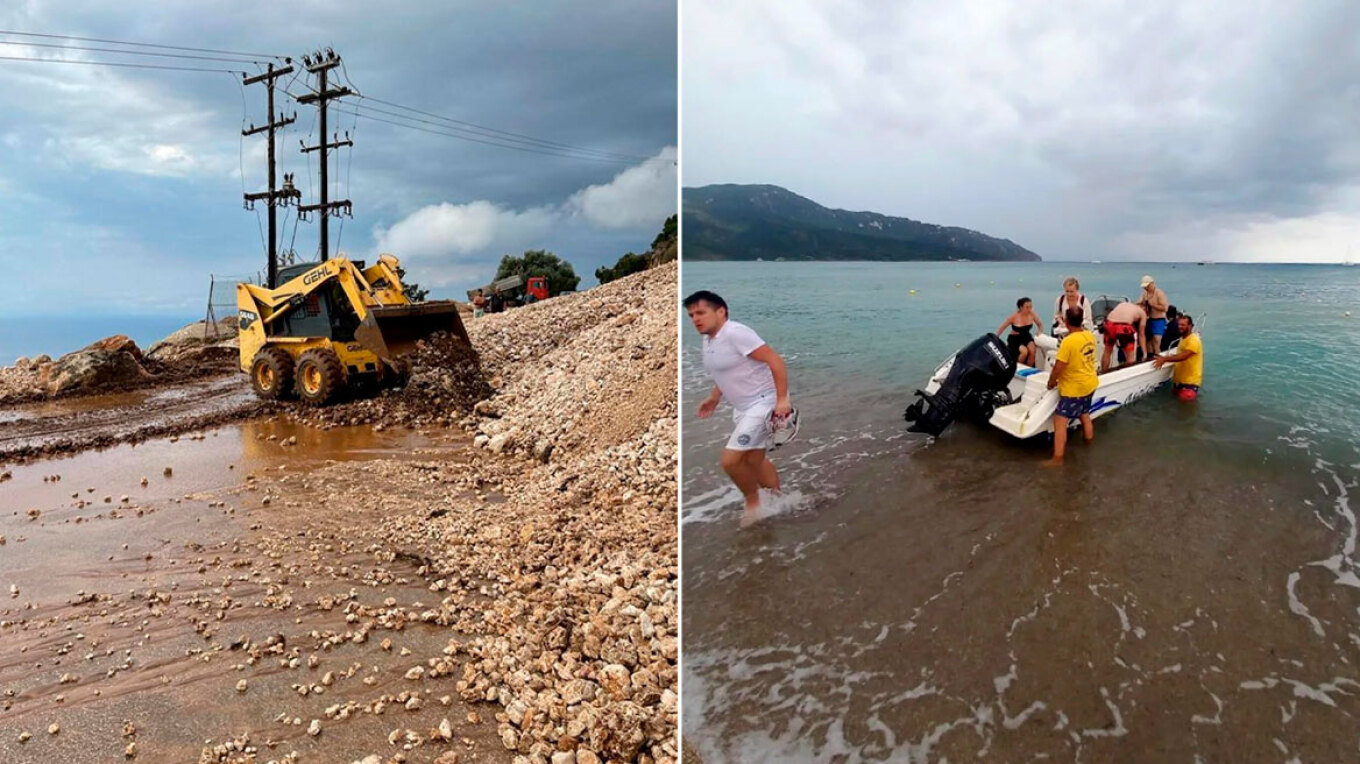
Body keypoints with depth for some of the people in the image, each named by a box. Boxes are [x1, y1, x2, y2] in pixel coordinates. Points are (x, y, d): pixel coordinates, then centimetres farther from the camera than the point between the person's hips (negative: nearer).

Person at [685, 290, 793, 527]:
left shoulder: (735, 333, -21)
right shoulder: (708, 341, 7)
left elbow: (775, 360, -24)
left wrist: (782, 399, -28)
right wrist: (714, 398, 16)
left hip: (763, 403, -10)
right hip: (742, 408, 10)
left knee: (730, 460, -13)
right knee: (754, 461, 19)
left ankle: (753, 503, 10)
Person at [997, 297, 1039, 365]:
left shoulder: (1032, 314, -8)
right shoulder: (1014, 317, -16)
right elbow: (1001, 328, -4)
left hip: (1027, 337, 3)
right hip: (1015, 338, -3)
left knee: (1032, 350, -28)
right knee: (1024, 351, -31)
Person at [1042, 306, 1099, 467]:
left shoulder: (1068, 341, -27)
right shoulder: (1090, 336, -2)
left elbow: (1058, 367, -22)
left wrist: (1051, 382, -7)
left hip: (1073, 388, -8)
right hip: (1090, 383, 8)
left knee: (1060, 421, -6)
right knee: (1084, 414, 28)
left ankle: (1057, 458, -10)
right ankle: (1089, 439, 47)